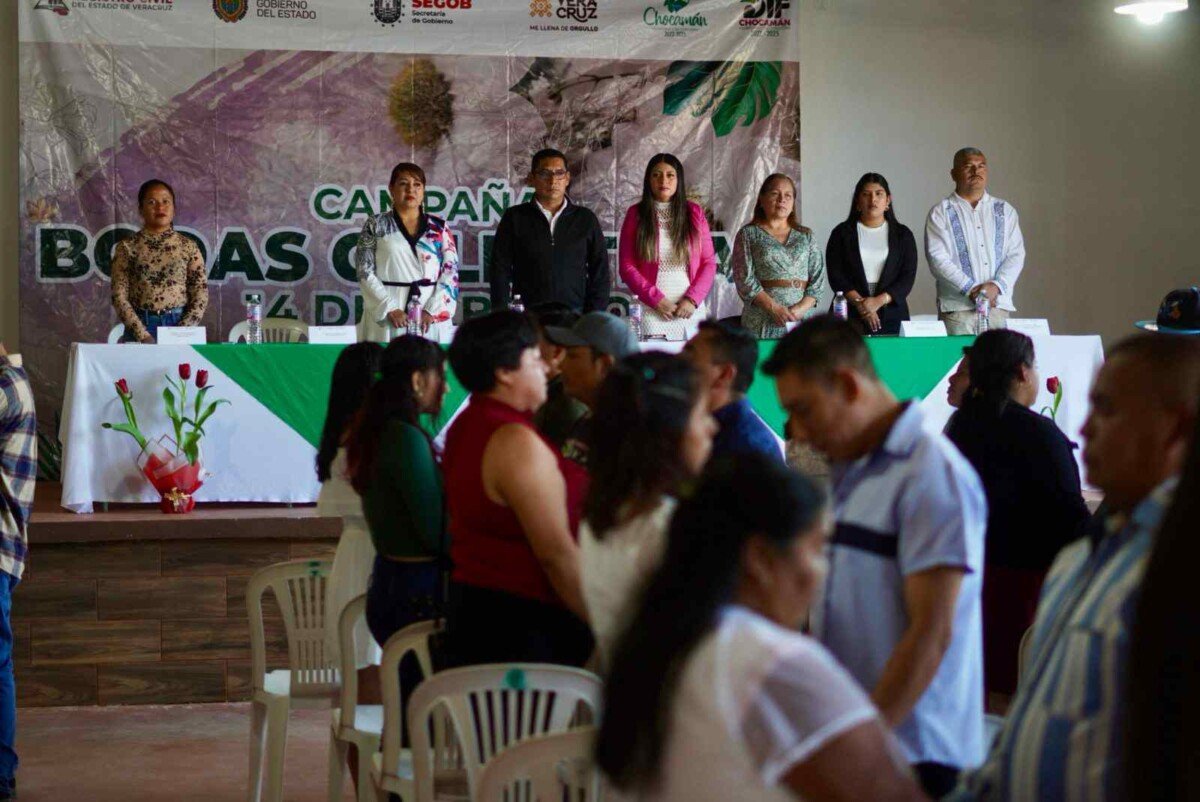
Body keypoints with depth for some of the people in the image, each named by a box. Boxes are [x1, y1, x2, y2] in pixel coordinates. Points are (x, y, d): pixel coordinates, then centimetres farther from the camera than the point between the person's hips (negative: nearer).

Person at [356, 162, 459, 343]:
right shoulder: (375, 226, 7)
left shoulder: (439, 228, 11)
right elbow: (365, 272, 0)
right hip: (386, 319, -1)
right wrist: (389, 308, -11)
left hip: (431, 319, 1)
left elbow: (451, 272, 5)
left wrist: (432, 311, -8)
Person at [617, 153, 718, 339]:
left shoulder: (694, 213, 9)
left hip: (691, 310, 2)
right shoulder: (636, 214, 6)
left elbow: (709, 263, 7)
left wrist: (692, 299, -7)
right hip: (652, 313, -1)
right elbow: (626, 266, 1)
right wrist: (656, 299, -8)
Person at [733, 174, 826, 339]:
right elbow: (744, 279, -3)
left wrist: (801, 308, -9)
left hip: (803, 318, 3)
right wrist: (774, 308, -14)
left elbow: (818, 278, 9)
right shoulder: (748, 234, 7)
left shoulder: (806, 236, 16)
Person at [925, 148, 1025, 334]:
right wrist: (970, 289, -15)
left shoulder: (1004, 211, 15)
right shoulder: (940, 213, 5)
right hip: (957, 308, -3)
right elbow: (938, 259, -5)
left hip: (998, 306, 3)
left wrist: (996, 286, -10)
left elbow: (1016, 254, 7)